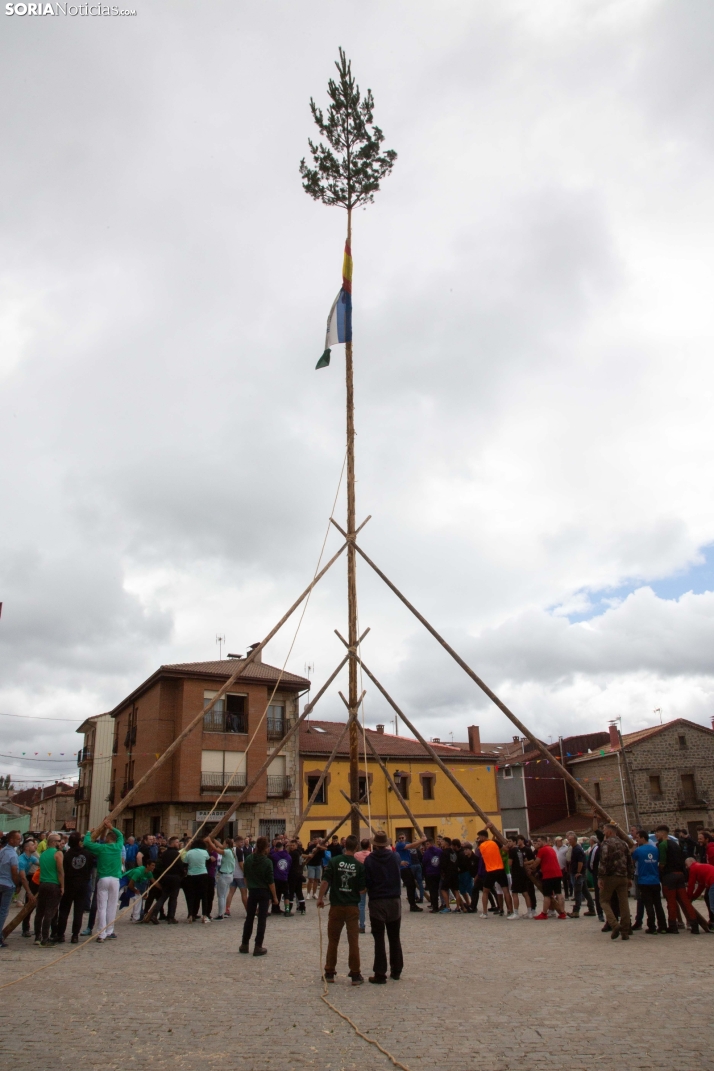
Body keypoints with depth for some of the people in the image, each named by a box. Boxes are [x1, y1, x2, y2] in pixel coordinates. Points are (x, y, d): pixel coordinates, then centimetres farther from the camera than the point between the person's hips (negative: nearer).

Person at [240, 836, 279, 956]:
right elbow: (271, 881, -12)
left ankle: (245, 945, 20)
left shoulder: (248, 859, -3)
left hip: (252, 892, 4)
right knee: (261, 919, 3)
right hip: (264, 892, -4)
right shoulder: (267, 862, -15)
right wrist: (275, 896, -3)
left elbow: (245, 876, 7)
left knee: (249, 918, 14)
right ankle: (258, 947, 4)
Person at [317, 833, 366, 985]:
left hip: (336, 906, 0)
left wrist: (320, 898, 2)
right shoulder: (360, 866, -5)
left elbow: (325, 881, -10)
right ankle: (355, 975, 8)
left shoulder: (334, 861, -6)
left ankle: (329, 973, 18)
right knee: (353, 941, 5)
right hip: (352, 907, 0)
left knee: (333, 941, 12)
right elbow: (362, 889, -4)